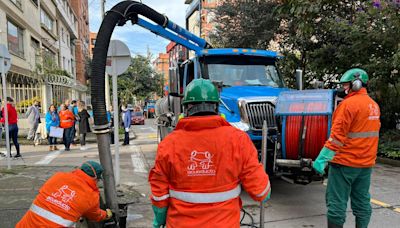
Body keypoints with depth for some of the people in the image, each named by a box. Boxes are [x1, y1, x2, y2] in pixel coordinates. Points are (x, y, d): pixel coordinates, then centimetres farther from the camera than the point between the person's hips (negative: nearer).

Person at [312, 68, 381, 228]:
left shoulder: (349, 104, -15)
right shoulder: (374, 105, 11)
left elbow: (338, 135, -20)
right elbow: (369, 132, 17)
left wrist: (322, 158, -19)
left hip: (345, 162, -8)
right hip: (366, 162, 8)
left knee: (337, 202, -1)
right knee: (362, 201, 16)